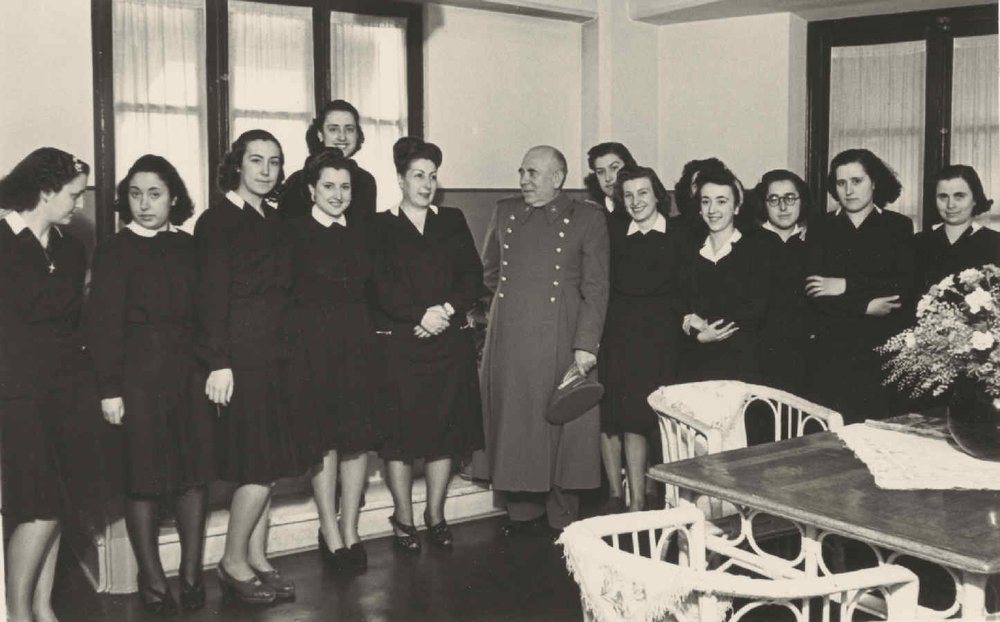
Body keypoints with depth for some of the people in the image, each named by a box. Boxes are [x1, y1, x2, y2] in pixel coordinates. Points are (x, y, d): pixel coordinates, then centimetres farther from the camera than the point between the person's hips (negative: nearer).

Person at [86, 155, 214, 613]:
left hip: (191, 371, 4)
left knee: (195, 473, 5)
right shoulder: (113, 251, -2)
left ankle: (192, 573, 18)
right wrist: (110, 388, -11)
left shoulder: (188, 248, 8)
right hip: (139, 374, -3)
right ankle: (152, 580, 16)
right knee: (144, 480, 3)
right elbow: (103, 324, -6)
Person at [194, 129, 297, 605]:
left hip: (274, 354, 7)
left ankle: (257, 559, 20)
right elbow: (211, 294, -13)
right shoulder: (218, 220, -7)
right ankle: (234, 562, 9)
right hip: (239, 356, -7)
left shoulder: (274, 221, 15)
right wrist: (218, 362, -18)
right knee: (260, 464, -6)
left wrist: (285, 344, 11)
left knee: (265, 464, 10)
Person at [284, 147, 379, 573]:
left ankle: (350, 533, 17)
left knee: (358, 440, 5)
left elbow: (371, 288, 13)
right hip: (314, 348, -4)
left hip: (359, 343, 4)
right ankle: (331, 538, 13)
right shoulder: (295, 233, -4)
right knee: (324, 443, 2)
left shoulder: (362, 231, 11)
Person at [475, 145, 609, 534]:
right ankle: (522, 513, 21)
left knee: (564, 429, 2)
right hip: (508, 343, 4)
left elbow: (595, 288, -3)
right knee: (513, 425, 7)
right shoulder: (505, 213, 13)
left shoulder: (588, 219, 1)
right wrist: (507, 302, 14)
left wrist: (586, 344, -10)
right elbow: (488, 272, 25)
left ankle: (562, 522, 15)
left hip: (560, 342, -3)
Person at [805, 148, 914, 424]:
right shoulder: (822, 228, 10)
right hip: (831, 352, 1)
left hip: (884, 350, 0)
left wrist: (847, 286, -10)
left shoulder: (899, 226, 8)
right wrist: (866, 307, -11)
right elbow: (813, 292, -2)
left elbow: (907, 286, -5)